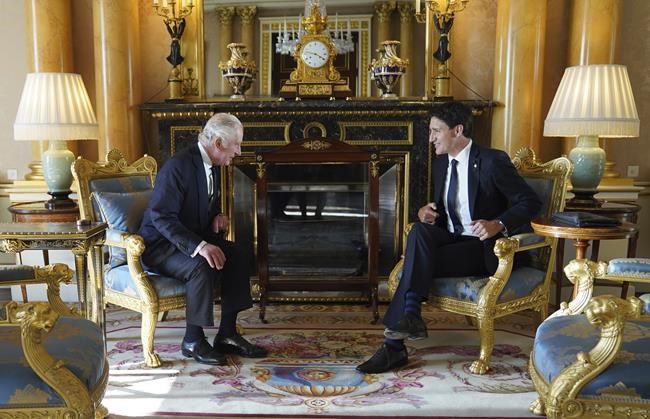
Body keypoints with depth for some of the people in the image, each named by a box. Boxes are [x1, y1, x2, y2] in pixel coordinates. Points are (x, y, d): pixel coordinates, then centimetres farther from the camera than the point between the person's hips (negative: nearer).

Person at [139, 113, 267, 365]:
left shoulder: (212, 166, 5)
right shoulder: (178, 166, -23)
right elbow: (161, 217, -29)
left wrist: (217, 217, -2)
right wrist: (198, 246, -38)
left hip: (193, 239, 9)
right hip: (159, 245, -8)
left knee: (236, 257, -11)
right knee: (202, 266, -32)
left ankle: (227, 335, -3)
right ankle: (192, 340, -12)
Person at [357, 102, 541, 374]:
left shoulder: (492, 161, -9)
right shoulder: (441, 163, 11)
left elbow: (530, 202, -10)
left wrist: (498, 225, -26)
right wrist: (426, 212, -3)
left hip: (484, 248, -6)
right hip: (452, 238, 6)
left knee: (419, 260, -27)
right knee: (420, 231, -26)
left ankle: (394, 346, -25)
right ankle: (410, 316, -30)